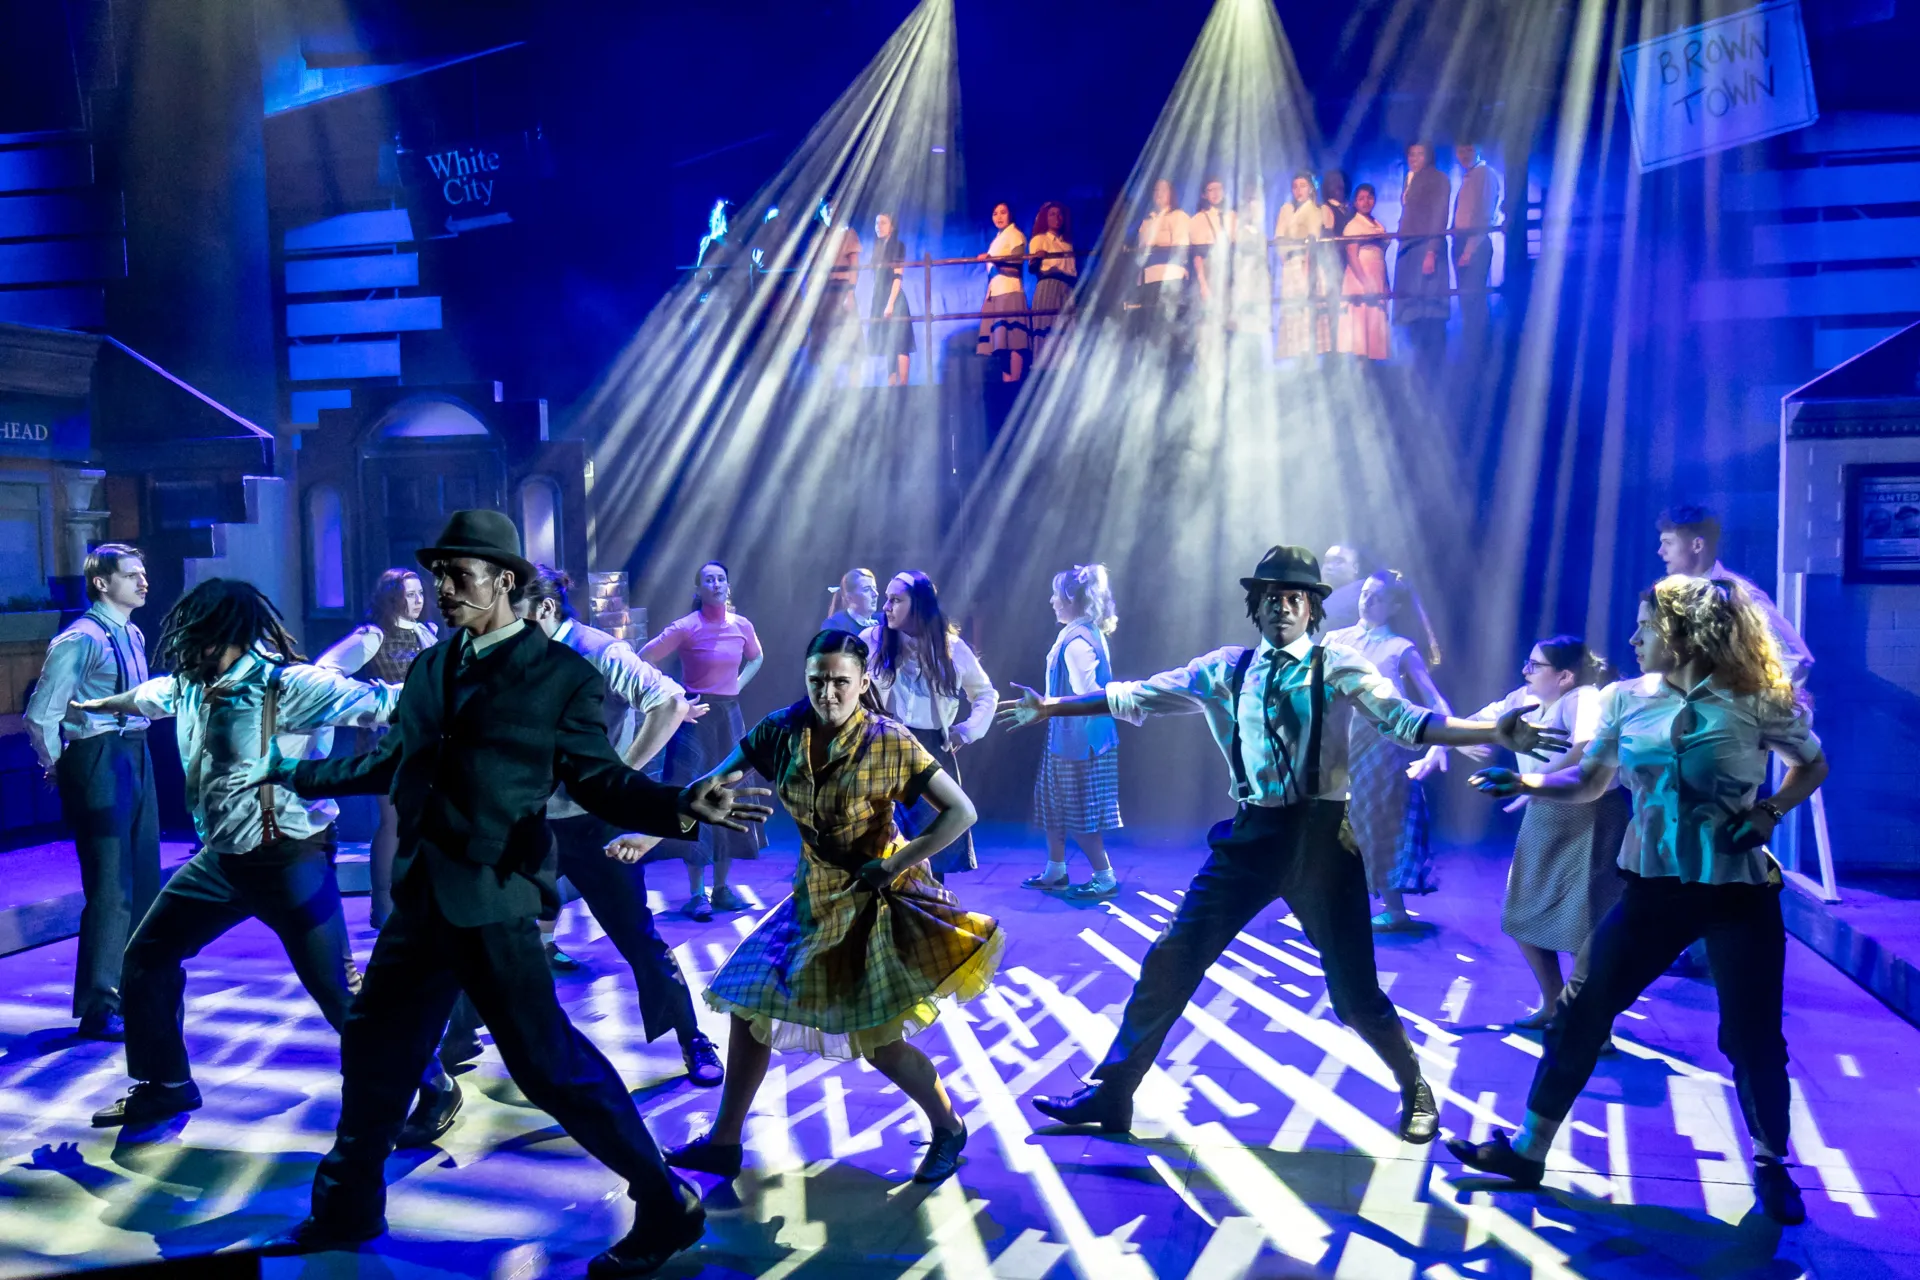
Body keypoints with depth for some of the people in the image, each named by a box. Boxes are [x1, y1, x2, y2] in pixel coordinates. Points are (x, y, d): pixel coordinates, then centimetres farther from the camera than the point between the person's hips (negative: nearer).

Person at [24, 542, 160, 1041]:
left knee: (144, 883, 15)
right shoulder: (80, 640, -14)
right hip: (99, 764, -8)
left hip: (136, 757, 8)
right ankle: (98, 1010, 6)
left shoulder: (133, 636, 12)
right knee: (110, 888, -5)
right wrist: (58, 765, -3)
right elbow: (40, 715, -16)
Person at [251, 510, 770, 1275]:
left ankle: (665, 1207, 11)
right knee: (373, 1049, 20)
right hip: (421, 899, 7)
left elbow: (597, 779, -7)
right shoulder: (429, 667, 12)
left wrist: (682, 806, -24)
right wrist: (293, 776, 34)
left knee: (549, 1065, -5)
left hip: (493, 903, -7)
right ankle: (346, 1210, 43)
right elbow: (391, 761, 24)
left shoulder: (563, 675, -8)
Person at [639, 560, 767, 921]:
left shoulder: (742, 626, 2)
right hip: (696, 718, -4)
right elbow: (643, 660, -9)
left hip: (729, 716, 5)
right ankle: (696, 893, 3)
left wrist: (738, 684, 7)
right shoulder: (685, 627, -11)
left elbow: (756, 658, 22)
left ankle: (722, 887, 16)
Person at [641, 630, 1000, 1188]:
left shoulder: (890, 743, -19)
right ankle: (723, 1143, 26)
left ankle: (948, 1128, 21)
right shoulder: (784, 730, -7)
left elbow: (961, 811, -19)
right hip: (814, 894, 6)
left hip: (871, 898, -5)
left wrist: (893, 866, -19)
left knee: (878, 1041, -7)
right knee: (748, 1004, 9)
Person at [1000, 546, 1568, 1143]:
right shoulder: (1227, 669, 7)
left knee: (1353, 991, 3)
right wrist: (1050, 708, 9)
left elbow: (1405, 720, -12)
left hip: (1320, 836, -3)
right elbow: (1137, 697, 9)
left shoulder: (1337, 667, -2)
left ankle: (1415, 1091, 34)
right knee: (1171, 961, 1)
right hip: (1250, 835, 3)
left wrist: (1496, 733, -25)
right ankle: (1111, 1094, 15)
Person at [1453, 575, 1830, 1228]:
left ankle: (1771, 1167, 34)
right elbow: (1587, 782, 6)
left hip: (1740, 892, -3)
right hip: (1653, 887, 3)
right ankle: (1528, 1150, 13)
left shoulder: (1758, 702, -10)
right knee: (1580, 1014, 1)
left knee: (1753, 1038, 6)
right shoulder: (1624, 699, -1)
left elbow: (1813, 764, 7)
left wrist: (1769, 812, -9)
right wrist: (1526, 782, -11)